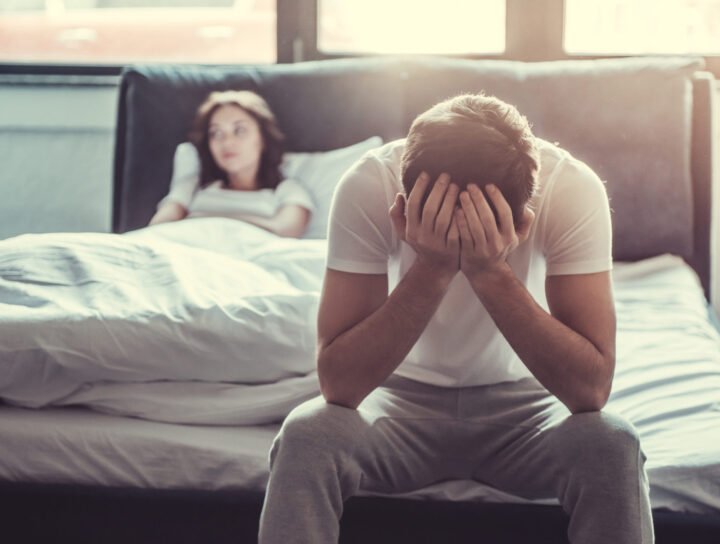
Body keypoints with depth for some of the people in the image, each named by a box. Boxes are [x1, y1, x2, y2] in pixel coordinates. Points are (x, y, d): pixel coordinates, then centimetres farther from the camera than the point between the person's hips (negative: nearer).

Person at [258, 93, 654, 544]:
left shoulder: (573, 189, -24)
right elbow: (338, 384, -27)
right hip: (406, 396, 0)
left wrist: (492, 273, -38)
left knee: (612, 448, -30)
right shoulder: (368, 186, -24)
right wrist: (431, 270, -37)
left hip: (521, 400, 1)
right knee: (305, 438, -31)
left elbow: (591, 388, -29)